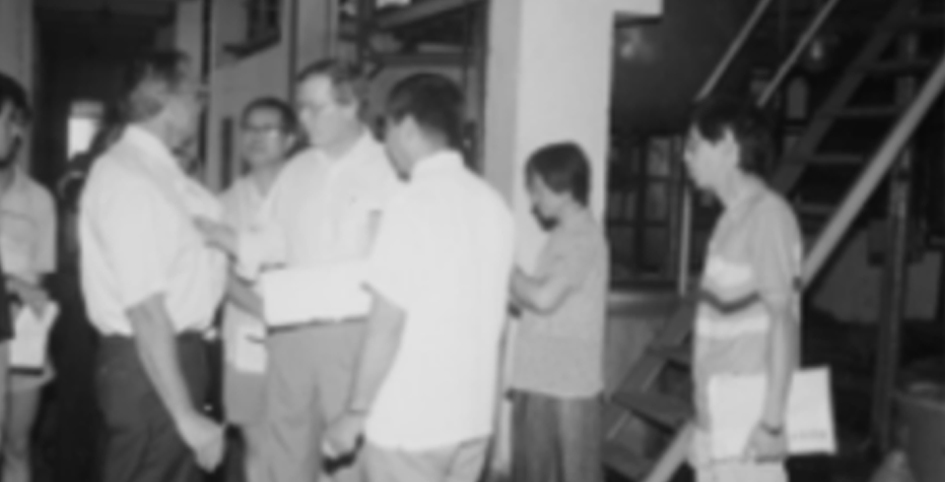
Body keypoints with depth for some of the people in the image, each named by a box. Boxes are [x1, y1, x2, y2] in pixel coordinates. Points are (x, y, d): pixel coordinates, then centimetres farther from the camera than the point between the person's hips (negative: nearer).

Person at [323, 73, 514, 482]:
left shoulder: (413, 206, -16)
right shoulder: (494, 205, 5)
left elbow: (385, 327, -16)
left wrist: (355, 411, -7)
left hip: (410, 421, -7)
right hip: (473, 414, 7)